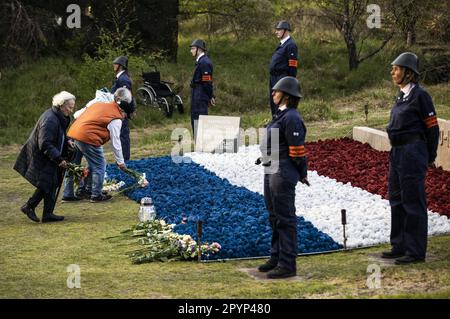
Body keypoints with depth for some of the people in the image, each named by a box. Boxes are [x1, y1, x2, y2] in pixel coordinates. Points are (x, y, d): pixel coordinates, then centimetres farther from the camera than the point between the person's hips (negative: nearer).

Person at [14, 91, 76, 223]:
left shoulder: (60, 118, 8)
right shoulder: (49, 120, -24)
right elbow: (45, 144, -27)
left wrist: (67, 141, 4)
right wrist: (59, 158, -28)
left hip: (49, 159, 10)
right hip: (41, 159, -10)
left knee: (52, 184, 9)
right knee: (47, 184, -8)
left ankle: (48, 214, 13)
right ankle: (28, 207, 7)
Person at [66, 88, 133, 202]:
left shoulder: (99, 105, 19)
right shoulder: (116, 119, -5)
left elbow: (77, 115, 22)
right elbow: (115, 143, -2)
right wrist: (120, 162, 9)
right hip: (88, 138, -9)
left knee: (93, 164, 23)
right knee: (99, 166, 5)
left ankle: (88, 190, 31)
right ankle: (96, 195, 10)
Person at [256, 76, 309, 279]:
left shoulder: (291, 118, -17)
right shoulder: (281, 115, 13)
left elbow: (297, 150, -15)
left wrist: (302, 174, -7)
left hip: (283, 173, -10)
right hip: (271, 171, 10)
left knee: (285, 219, -5)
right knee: (275, 217, 18)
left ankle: (287, 264, 0)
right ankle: (276, 258, 28)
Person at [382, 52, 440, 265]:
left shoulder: (420, 95, -13)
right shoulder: (401, 95, 12)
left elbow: (432, 127, -10)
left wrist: (430, 158, -4)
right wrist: (395, 151, 16)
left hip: (412, 153, -9)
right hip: (397, 152, 9)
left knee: (413, 203, -3)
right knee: (396, 200, 16)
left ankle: (416, 251, 3)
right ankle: (400, 246, 26)